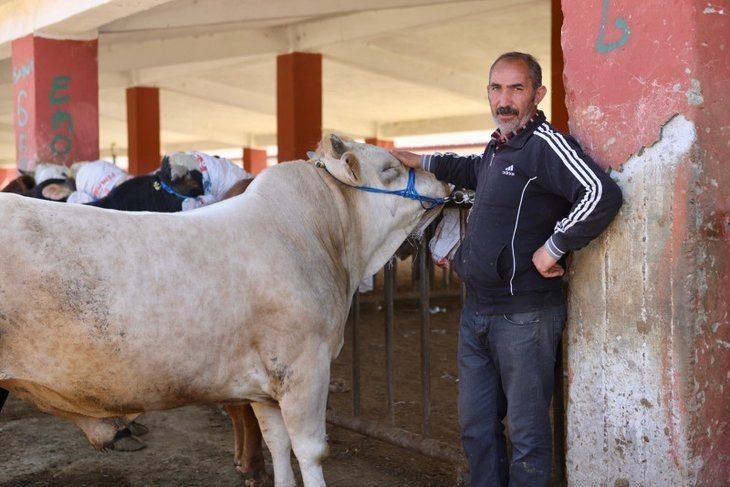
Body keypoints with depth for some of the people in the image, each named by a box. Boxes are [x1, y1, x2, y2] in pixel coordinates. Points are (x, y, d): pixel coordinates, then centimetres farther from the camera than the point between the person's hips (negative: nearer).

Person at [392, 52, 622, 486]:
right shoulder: (498, 147, 13)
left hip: (523, 316, -9)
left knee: (527, 433, 4)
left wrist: (554, 246, -23)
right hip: (476, 312, 9)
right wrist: (424, 162, 34)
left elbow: (603, 194, -30)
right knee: (476, 426, 18)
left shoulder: (546, 144, -15)